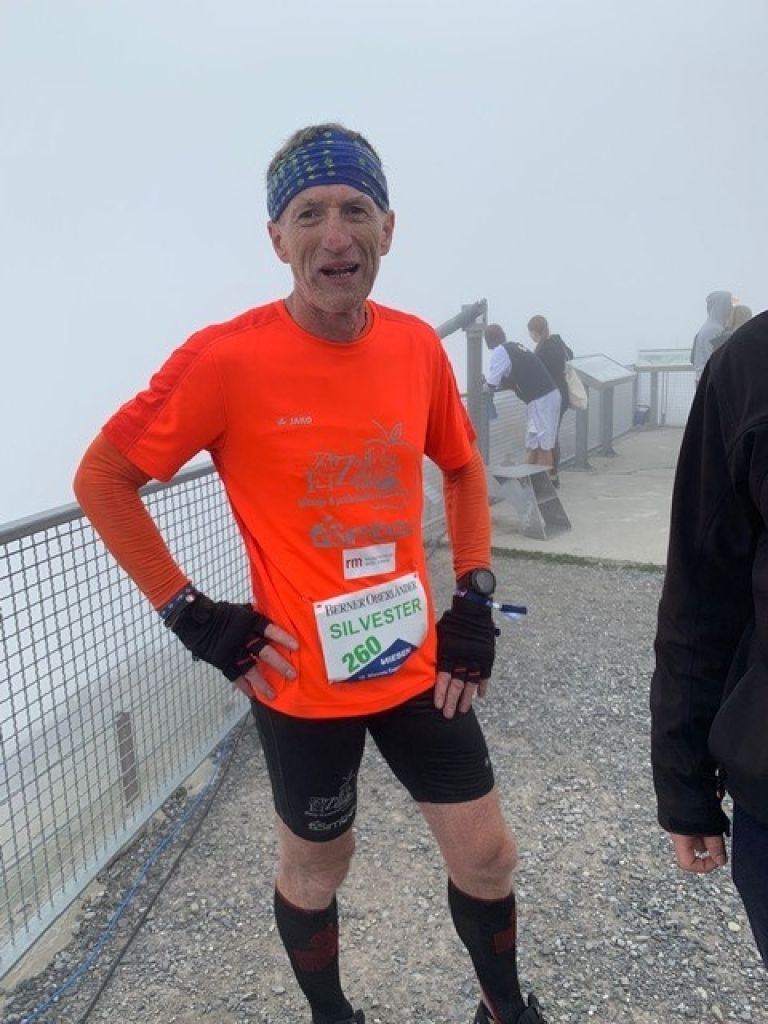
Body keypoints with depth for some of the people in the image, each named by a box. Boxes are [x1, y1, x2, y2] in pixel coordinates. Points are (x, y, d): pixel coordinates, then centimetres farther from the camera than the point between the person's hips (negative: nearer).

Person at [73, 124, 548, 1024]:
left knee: (487, 854, 16)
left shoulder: (418, 345, -3)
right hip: (300, 680, -4)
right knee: (314, 868, 19)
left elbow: (462, 468, 13)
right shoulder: (227, 356, -18)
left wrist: (475, 596, 5)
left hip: (417, 664, 4)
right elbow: (102, 478, -7)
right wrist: (188, 613, -11)